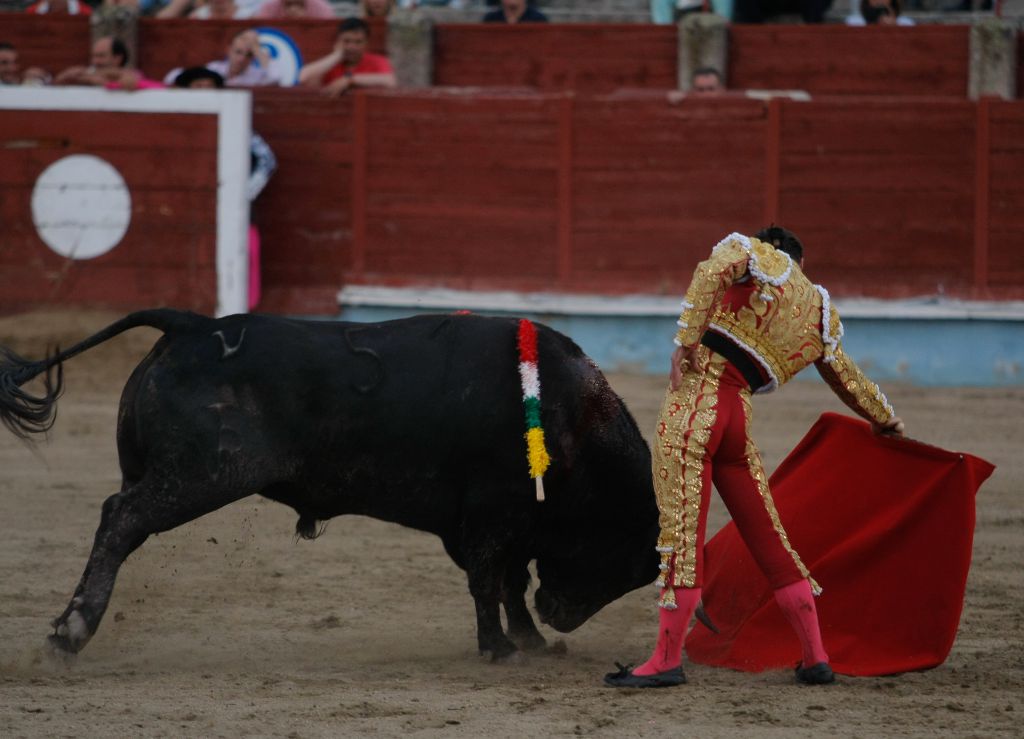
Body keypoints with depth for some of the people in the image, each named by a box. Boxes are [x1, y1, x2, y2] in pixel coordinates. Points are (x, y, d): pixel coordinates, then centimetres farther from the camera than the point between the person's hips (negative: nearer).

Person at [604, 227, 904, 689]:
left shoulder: (755, 254, 8)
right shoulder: (820, 312, 21)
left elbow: (714, 271, -16)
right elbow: (847, 379, 35)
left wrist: (687, 338, -18)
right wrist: (886, 421, 53)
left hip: (696, 396, -5)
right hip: (737, 415, 5)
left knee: (681, 530, -5)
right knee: (768, 538, 14)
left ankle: (667, 661, -6)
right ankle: (816, 659, 17)